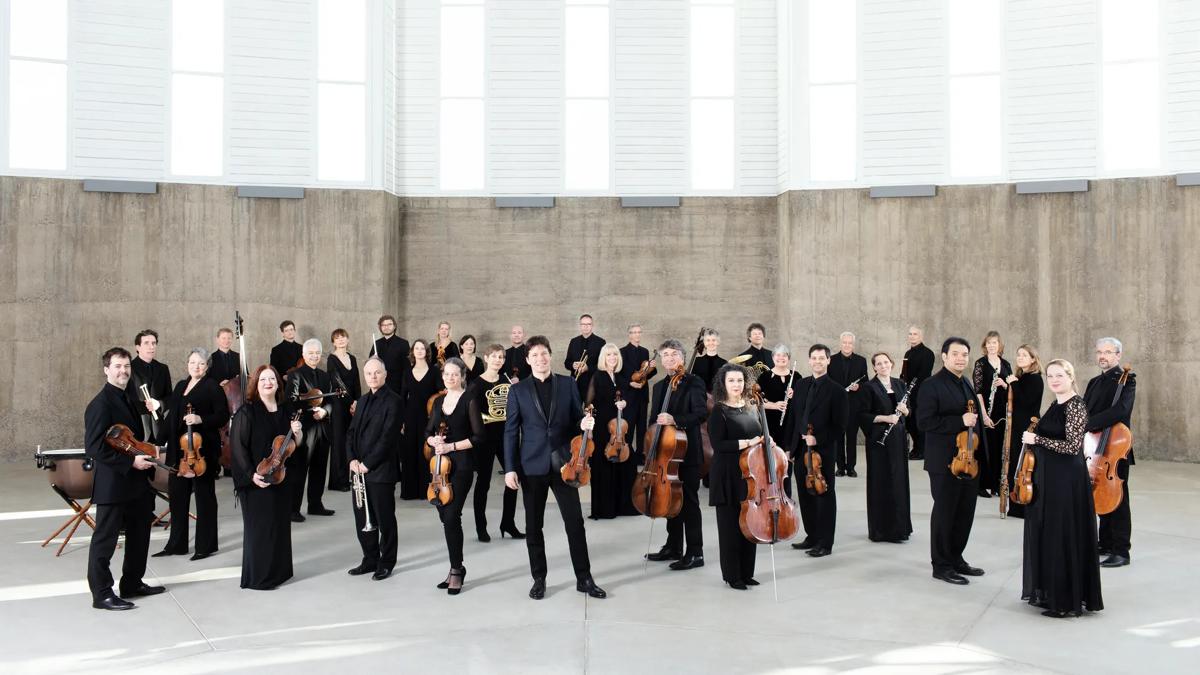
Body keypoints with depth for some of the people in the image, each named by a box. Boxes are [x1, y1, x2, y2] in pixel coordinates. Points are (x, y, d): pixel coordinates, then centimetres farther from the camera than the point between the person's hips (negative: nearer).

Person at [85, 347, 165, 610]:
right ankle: (102, 594, 12)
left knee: (139, 536, 18)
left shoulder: (128, 399, 13)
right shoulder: (101, 404, -15)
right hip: (112, 485, -9)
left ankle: (133, 584, 31)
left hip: (135, 483, 9)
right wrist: (131, 461, -22)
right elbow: (94, 447, -21)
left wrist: (146, 457, 8)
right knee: (105, 540, 2)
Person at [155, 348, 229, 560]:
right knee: (177, 495, 10)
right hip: (179, 449, 7)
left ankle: (206, 545, 11)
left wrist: (200, 419, -24)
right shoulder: (181, 386, 14)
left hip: (202, 449, -7)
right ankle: (177, 543, 21)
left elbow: (223, 417, -10)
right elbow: (174, 417, 19)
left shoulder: (212, 387, -6)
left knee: (204, 497, 2)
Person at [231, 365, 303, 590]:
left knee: (281, 523, 11)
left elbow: (296, 445, 15)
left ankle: (279, 571, 24)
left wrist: (297, 432, -7)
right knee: (259, 526, -1)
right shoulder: (247, 412, -9)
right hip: (256, 481, -6)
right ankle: (258, 576, 10)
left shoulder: (286, 411, 8)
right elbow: (238, 447, -13)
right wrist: (251, 474, -21)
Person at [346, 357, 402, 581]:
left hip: (381, 470, -7)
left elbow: (388, 437, -16)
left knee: (384, 519, 3)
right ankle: (370, 559, 25)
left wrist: (368, 463, -16)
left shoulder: (393, 400, -9)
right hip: (360, 470, 7)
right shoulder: (362, 400, 15)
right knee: (362, 518, 11)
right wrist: (353, 459, -3)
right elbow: (352, 432, 13)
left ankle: (386, 563, 15)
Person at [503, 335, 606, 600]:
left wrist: (584, 423, -14)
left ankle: (584, 578, 13)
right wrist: (510, 468, -5)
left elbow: (576, 418, 11)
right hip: (532, 465, 0)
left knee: (575, 521, 1)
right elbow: (511, 431, 1)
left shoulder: (567, 384, 6)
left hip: (563, 463, 1)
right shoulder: (518, 390, 3)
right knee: (533, 526, 7)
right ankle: (539, 579, 21)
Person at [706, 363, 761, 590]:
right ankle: (732, 575, 13)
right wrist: (747, 443, -20)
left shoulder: (751, 409, 11)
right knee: (731, 526, 2)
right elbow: (718, 444, -16)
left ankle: (747, 573, 21)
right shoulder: (719, 412, -7)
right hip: (728, 477, -6)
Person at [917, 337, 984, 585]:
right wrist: (960, 421, -22)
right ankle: (941, 565, 12)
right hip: (945, 462, -8)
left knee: (965, 513, 12)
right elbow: (925, 422, -18)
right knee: (945, 512, 1)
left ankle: (956, 558, 26)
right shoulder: (931, 385, -11)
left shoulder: (967, 385, 15)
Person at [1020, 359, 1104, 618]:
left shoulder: (1076, 405, -13)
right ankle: (1050, 593, 24)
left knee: (1063, 538, -2)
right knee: (1045, 535, 13)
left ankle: (1066, 599, 7)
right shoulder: (1055, 406, 13)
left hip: (1067, 480, -9)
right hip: (1047, 479, 9)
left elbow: (1073, 446, -20)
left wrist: (1037, 439, -19)